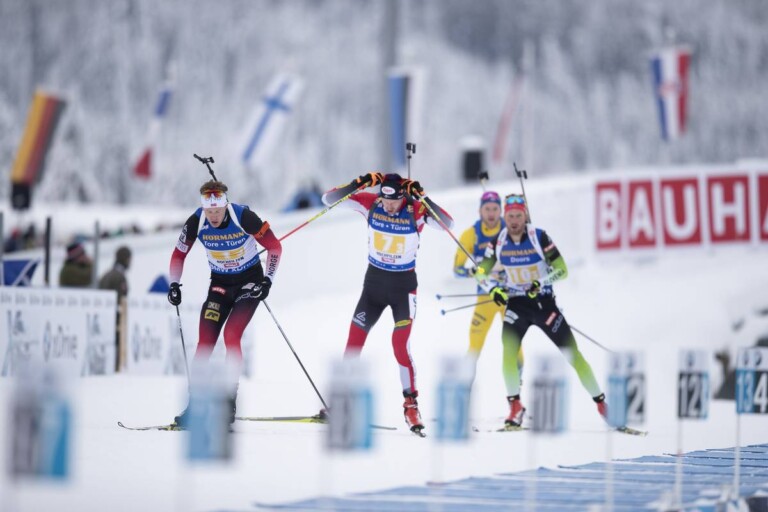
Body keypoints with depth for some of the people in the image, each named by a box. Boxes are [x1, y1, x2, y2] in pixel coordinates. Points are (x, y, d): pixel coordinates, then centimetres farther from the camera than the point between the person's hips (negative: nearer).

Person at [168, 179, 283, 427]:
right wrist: (174, 285, -9)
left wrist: (267, 281, -19)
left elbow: (275, 247, -14)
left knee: (231, 336, -20)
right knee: (205, 341, -8)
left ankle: (229, 401, -13)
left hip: (249, 281, -3)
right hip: (219, 283, 3)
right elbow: (178, 255, 1)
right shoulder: (196, 222, -16)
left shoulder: (244, 217, -25)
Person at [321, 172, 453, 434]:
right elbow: (328, 199, -12)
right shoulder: (371, 204, -11)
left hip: (404, 286, -3)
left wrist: (422, 198, -39)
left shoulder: (416, 210, -18)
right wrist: (357, 184, -28)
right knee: (354, 340, 3)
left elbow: (448, 224, -30)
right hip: (373, 282, 3)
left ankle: (411, 404, -6)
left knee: (400, 344, -16)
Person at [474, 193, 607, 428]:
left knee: (572, 353, -2)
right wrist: (493, 289, -18)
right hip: (516, 304, 2)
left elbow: (562, 270, -15)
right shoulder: (498, 242, -6)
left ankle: (601, 403, 7)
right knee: (508, 351, -19)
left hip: (543, 302, -2)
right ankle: (515, 406, -8)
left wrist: (541, 283, -32)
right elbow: (480, 273, 2)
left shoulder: (539, 237, -15)